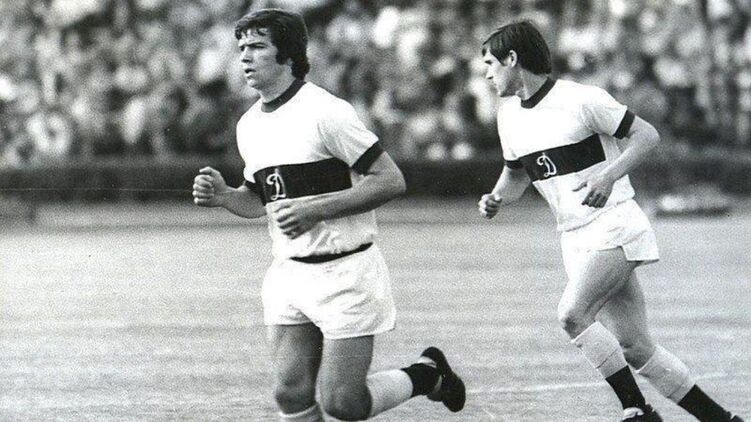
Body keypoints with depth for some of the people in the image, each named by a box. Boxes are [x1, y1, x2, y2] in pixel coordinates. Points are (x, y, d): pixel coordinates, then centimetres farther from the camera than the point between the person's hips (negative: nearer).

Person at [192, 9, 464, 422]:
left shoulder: (326, 112, -15)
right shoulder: (249, 125, 9)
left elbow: (390, 180, -16)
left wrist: (316, 209, -22)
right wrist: (222, 195, 1)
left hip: (345, 272, -7)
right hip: (288, 275, 7)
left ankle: (426, 373, 19)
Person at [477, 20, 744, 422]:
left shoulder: (581, 99, -12)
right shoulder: (508, 113, 10)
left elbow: (647, 135, -8)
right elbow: (517, 173, 23)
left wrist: (608, 176, -22)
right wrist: (496, 199, 2)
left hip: (615, 226, -7)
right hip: (575, 239, 7)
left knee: (573, 313, -25)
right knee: (636, 348, 2)